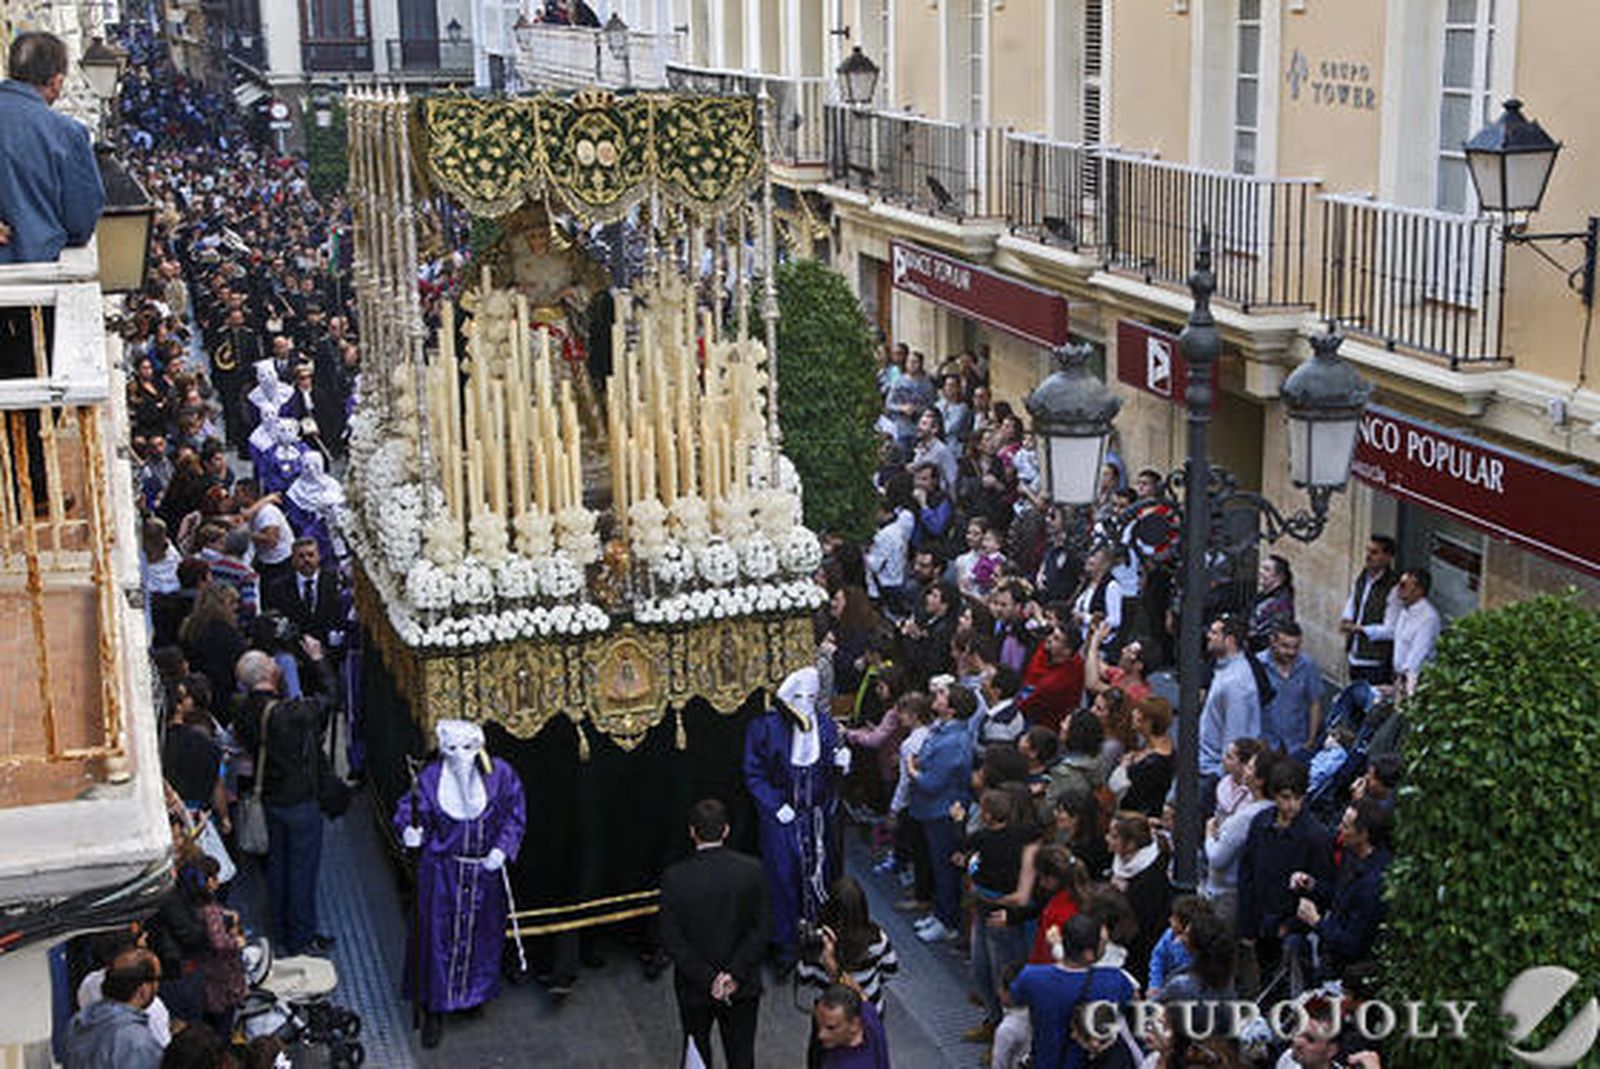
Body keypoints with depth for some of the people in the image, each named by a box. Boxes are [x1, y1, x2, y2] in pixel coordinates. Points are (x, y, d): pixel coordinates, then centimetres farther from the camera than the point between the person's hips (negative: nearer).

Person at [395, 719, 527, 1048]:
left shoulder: (499, 774, -12)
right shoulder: (429, 780, -14)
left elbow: (515, 815, -2)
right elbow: (410, 813, -5)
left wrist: (503, 849, -13)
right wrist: (410, 833, -28)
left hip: (485, 871, 2)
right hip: (442, 873, -1)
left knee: (481, 933, 16)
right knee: (439, 937, 3)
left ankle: (476, 993, 40)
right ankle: (434, 1010, 18)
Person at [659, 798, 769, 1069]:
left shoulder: (674, 877, -17)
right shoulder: (751, 870, -13)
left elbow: (671, 941, -16)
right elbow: (759, 931, -12)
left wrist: (707, 979, -14)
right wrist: (735, 974, -12)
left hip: (693, 988, -1)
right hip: (743, 986, 1)